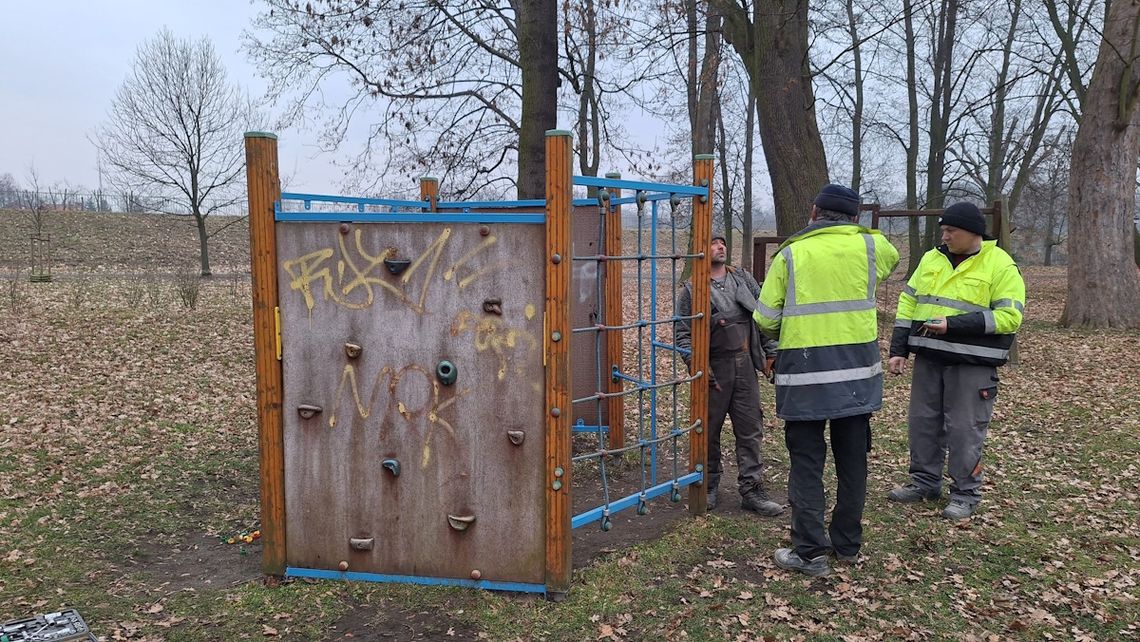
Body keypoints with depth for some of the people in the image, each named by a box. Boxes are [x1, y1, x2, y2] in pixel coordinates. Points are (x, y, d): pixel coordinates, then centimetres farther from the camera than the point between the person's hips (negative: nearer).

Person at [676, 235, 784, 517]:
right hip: (714, 369, -4)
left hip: (746, 367, 4)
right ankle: (708, 486, 23)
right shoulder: (692, 290, -3)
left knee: (751, 430, 4)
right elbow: (683, 334, -5)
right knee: (709, 430, 7)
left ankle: (752, 490, 11)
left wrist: (772, 352, 6)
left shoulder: (743, 279, 11)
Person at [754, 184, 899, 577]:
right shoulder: (869, 246, 3)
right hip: (857, 372, 3)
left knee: (806, 463, 4)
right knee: (852, 461, 14)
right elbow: (892, 258, 29)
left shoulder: (790, 255, -2)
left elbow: (765, 320, -3)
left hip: (804, 372, -3)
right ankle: (847, 544, 26)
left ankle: (810, 552, 4)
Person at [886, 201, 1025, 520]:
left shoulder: (1000, 266, -7)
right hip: (928, 357, 6)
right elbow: (908, 303, 13)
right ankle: (924, 482, 27)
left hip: (971, 364, -6)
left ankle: (966, 493, 14)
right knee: (922, 422, 12)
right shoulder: (931, 259, 10)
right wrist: (898, 349, 5)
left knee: (964, 429, 0)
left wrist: (953, 324, -21)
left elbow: (1009, 316, -14)